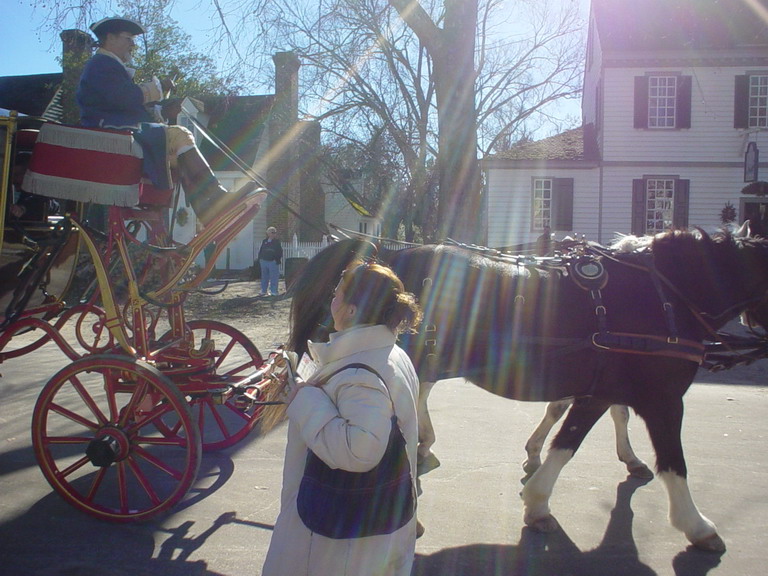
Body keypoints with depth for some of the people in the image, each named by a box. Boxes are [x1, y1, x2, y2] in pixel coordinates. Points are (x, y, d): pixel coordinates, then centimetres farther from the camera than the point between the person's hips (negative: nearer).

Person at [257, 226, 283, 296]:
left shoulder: (277, 242, 2)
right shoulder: (264, 241, 12)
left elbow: (280, 251, -2)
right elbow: (260, 251, 16)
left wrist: (278, 260, -11)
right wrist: (259, 259, 8)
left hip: (273, 262, -4)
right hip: (264, 261, 4)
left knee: (274, 277, -3)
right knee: (264, 277, 10)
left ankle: (273, 291, 3)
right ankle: (263, 291, 18)